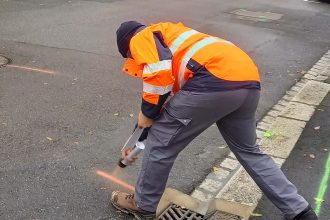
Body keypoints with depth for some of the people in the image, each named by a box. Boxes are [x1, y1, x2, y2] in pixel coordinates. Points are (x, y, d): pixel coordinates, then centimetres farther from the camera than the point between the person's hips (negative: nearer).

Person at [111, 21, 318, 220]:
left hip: (216, 79, -9)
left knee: (161, 142, 10)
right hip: (248, 80, 9)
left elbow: (160, 71, -7)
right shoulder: (170, 34, 40)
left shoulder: (140, 38, 14)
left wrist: (147, 112, 7)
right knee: (249, 151, 26)